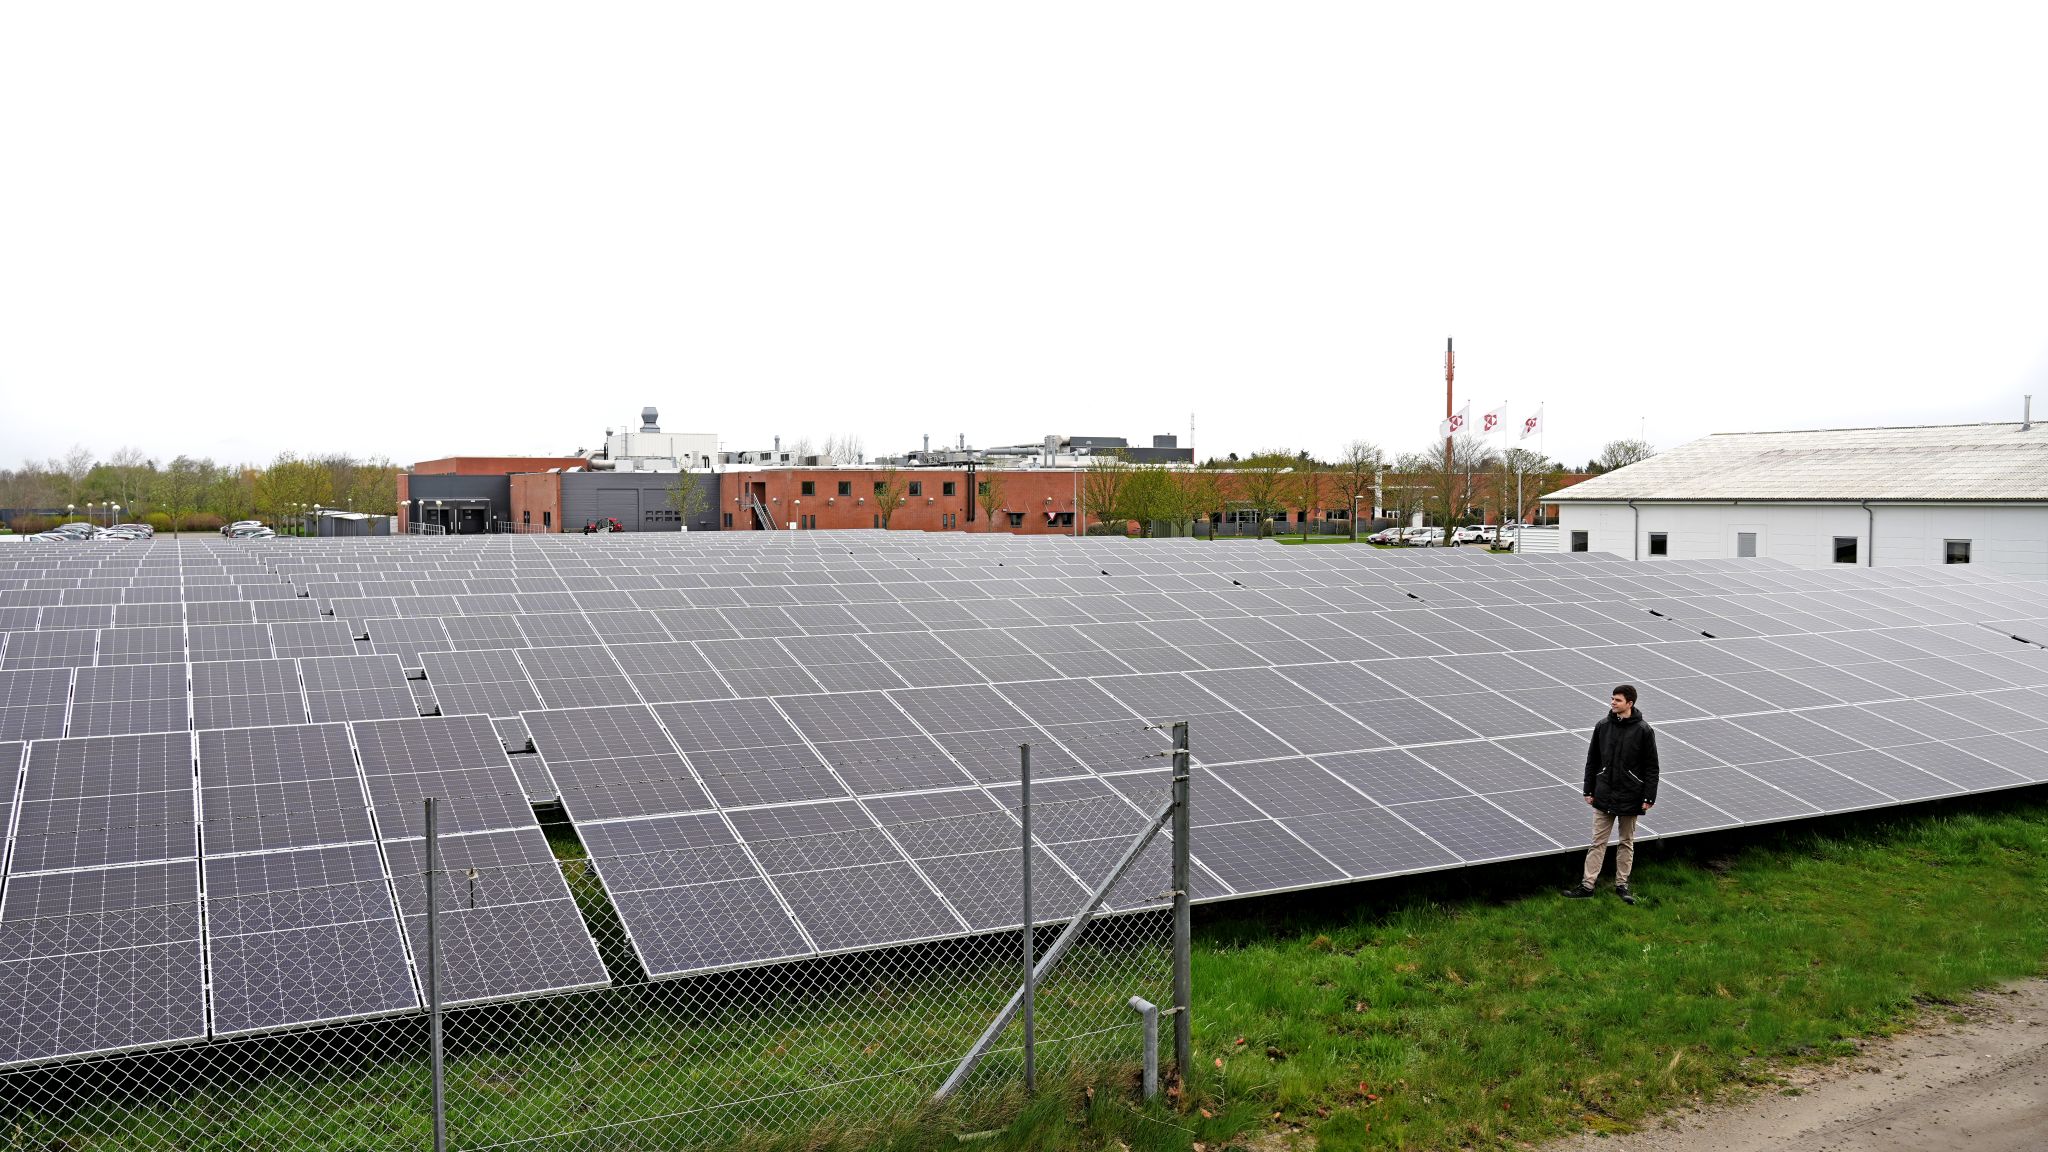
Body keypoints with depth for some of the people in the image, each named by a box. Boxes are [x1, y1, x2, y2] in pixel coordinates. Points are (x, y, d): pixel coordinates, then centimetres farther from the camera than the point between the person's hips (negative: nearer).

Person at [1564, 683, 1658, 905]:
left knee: (1626, 842, 11)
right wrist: (1588, 790, 6)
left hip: (1630, 798, -2)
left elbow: (1651, 767, -4)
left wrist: (1649, 797, -8)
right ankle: (1587, 885, 4)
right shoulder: (1602, 726, 0)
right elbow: (1592, 760, 8)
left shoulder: (1644, 730, -7)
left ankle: (1622, 884, 21)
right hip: (1604, 796, 2)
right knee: (1598, 841, 3)